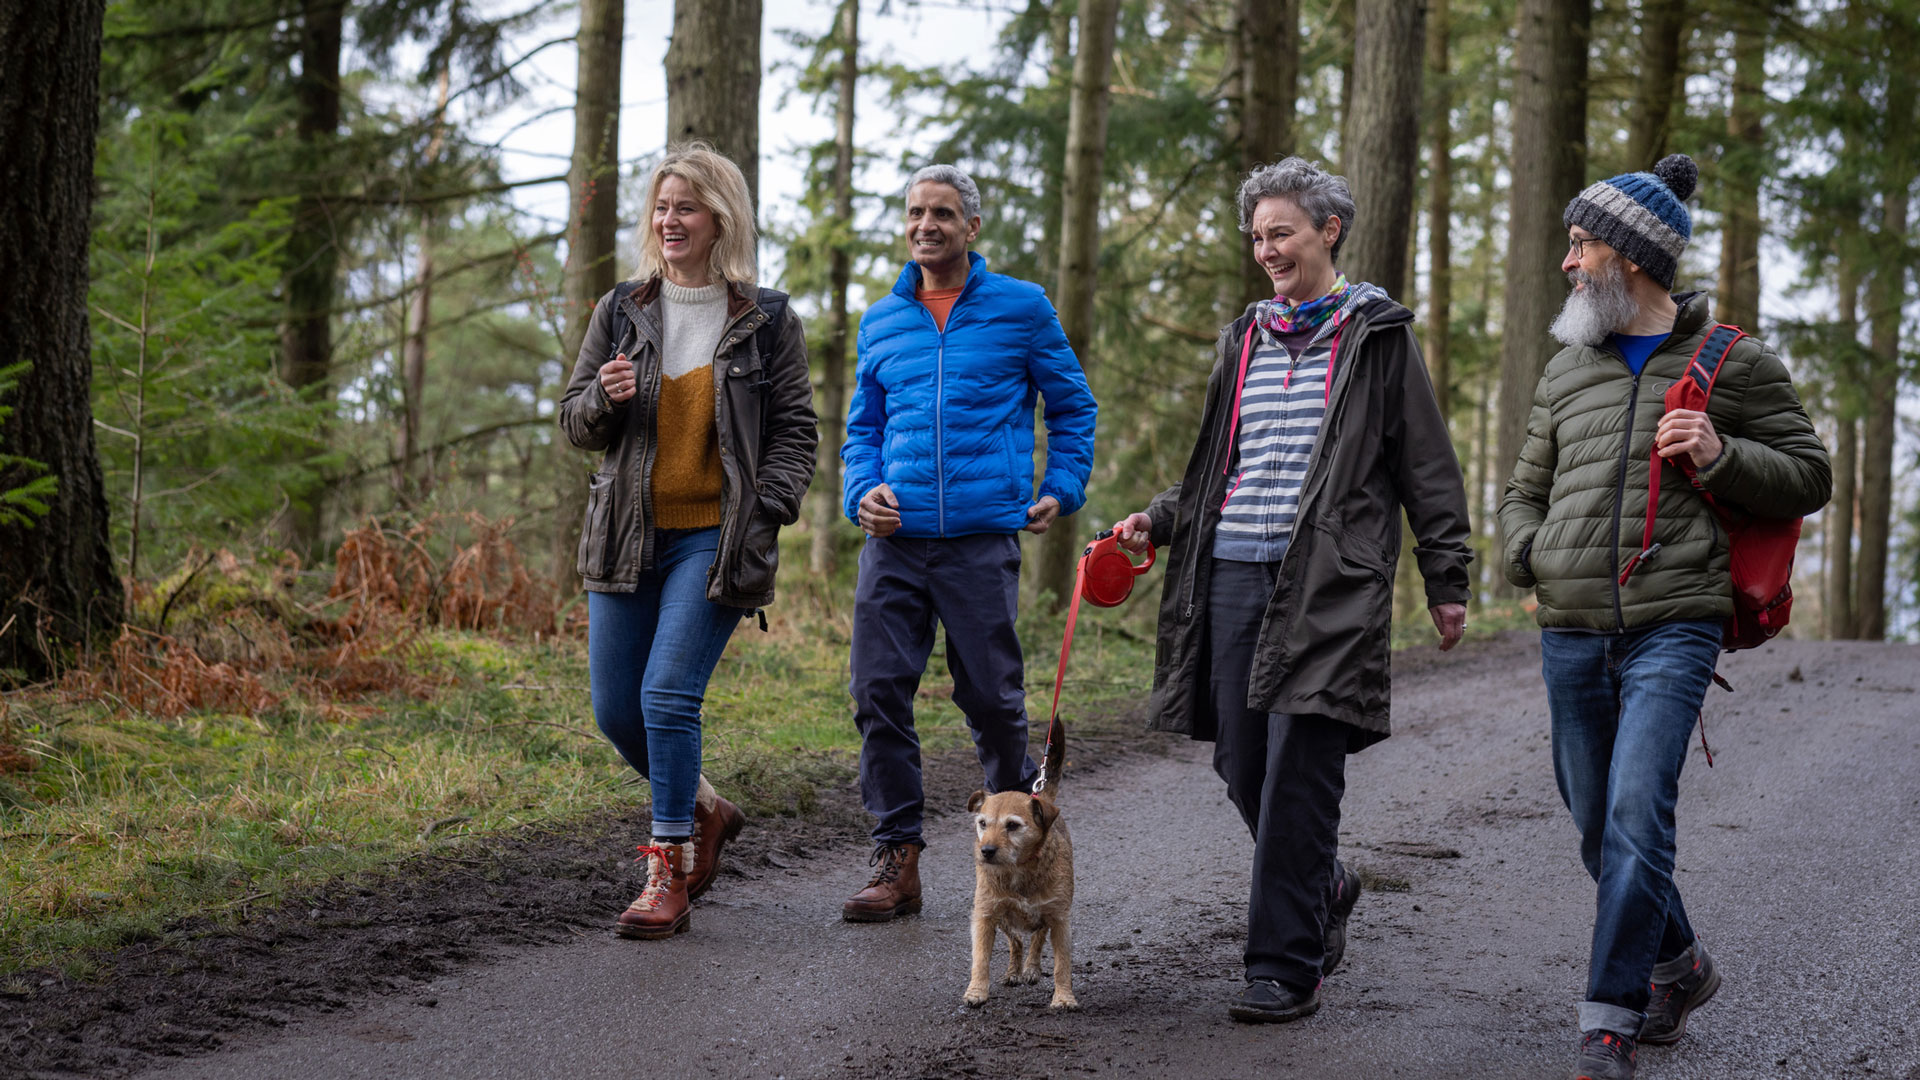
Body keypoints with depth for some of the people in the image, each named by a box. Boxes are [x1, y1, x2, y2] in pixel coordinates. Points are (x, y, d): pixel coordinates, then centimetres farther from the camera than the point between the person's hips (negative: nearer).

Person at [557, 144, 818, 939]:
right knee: (615, 710, 5)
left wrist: (766, 515, -9)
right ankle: (703, 811, 31)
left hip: (716, 538, -4)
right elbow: (575, 424, 12)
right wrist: (603, 401, -11)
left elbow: (795, 429, 4)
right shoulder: (622, 312, 9)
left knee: (668, 696, -15)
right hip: (628, 536, 4)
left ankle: (668, 878, -5)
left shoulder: (766, 321, 2)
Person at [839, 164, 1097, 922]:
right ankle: (897, 861, 3)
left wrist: (1062, 489, 3)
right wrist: (863, 490, 2)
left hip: (982, 538, -3)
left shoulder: (1021, 308, 5)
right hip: (895, 539, 3)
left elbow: (1072, 405, 14)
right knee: (879, 692, -4)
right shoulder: (882, 320, 14)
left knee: (991, 696, 0)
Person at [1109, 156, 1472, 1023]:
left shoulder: (1378, 337, 4)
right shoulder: (1243, 340, 19)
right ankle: (1324, 888, 32)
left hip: (1329, 585, -5)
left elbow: (1429, 470, 5)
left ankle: (1285, 967, -4)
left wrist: (1447, 582, 1)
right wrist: (1160, 519, 9)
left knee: (1296, 774, -10)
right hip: (1234, 575, 6)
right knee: (1243, 767, 6)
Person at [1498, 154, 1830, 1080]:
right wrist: (1530, 557, 2)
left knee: (1636, 817, -17)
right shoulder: (1567, 371, 14)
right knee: (1597, 824, 11)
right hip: (1571, 634, 5)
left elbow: (1809, 479, 5)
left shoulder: (1733, 364, 2)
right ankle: (1679, 965, 34)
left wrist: (1722, 456, -12)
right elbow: (1523, 493, 23)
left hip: (1672, 629, -5)